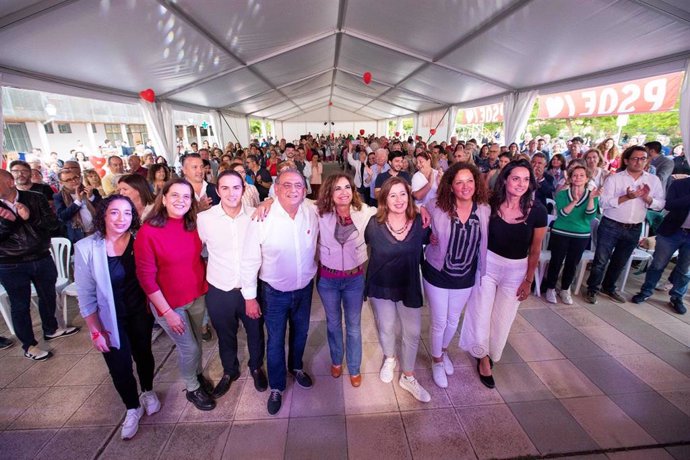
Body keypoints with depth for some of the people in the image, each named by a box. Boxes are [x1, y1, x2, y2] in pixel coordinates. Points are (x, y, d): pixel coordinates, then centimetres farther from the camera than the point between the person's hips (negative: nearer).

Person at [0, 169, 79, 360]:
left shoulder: (35, 199, -4)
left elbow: (54, 224, -7)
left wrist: (31, 217, -23)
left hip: (42, 259, 2)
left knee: (48, 296, 19)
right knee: (20, 305, 9)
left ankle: (51, 329, 41)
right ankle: (29, 346, 26)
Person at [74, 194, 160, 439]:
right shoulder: (86, 248, -17)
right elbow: (85, 294, -10)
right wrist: (95, 330, -8)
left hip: (140, 312, 1)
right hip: (110, 318, -1)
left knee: (143, 354, 20)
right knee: (119, 366, 11)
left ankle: (148, 392, 48)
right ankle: (133, 408, 37)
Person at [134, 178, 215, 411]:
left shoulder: (192, 226, -5)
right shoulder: (147, 232, -19)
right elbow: (146, 278, -16)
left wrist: (206, 283, -1)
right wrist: (167, 311, -15)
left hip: (198, 296, 4)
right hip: (169, 302, -4)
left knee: (196, 342, 22)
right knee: (189, 348, 10)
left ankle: (197, 375, 50)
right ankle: (192, 389, 38)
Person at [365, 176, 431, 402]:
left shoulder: (420, 222, -11)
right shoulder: (374, 224, -17)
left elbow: (427, 241, 9)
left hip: (409, 286, 1)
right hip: (381, 286, -1)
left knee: (413, 333, 11)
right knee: (386, 329, 19)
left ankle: (408, 377, 36)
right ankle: (389, 359, 52)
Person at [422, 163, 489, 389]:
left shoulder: (484, 210, -10)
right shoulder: (436, 207, -20)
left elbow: (483, 242, 6)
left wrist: (479, 270, 6)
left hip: (465, 277, 4)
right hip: (437, 274, -3)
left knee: (453, 321, 24)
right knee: (439, 322, 12)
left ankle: (443, 351, 54)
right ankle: (437, 360, 41)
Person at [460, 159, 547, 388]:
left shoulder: (537, 211, -14)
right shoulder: (490, 204, -15)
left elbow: (535, 250, -4)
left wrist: (528, 280, 0)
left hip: (516, 270, 1)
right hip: (488, 264, 0)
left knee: (502, 318, 16)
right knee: (480, 313, 8)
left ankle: (489, 354, 45)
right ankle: (483, 356, 37)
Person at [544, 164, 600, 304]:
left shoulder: (592, 195, -2)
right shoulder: (562, 194, -7)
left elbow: (590, 216, -15)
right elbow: (562, 213, -19)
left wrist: (591, 198, -26)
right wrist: (575, 200, -30)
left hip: (582, 236, 2)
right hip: (560, 234, -2)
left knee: (572, 264, 13)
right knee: (556, 262, 3)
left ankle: (565, 290, 30)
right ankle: (550, 288, 19)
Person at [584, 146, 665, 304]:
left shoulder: (653, 180, 5)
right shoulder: (614, 178, -7)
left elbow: (660, 205, 2)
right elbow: (604, 203, -15)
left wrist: (647, 198, -16)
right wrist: (626, 197, -26)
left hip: (634, 229, 4)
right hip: (610, 226, -4)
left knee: (620, 262, 16)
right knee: (601, 260, 0)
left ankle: (609, 287, 33)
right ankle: (592, 289, 14)